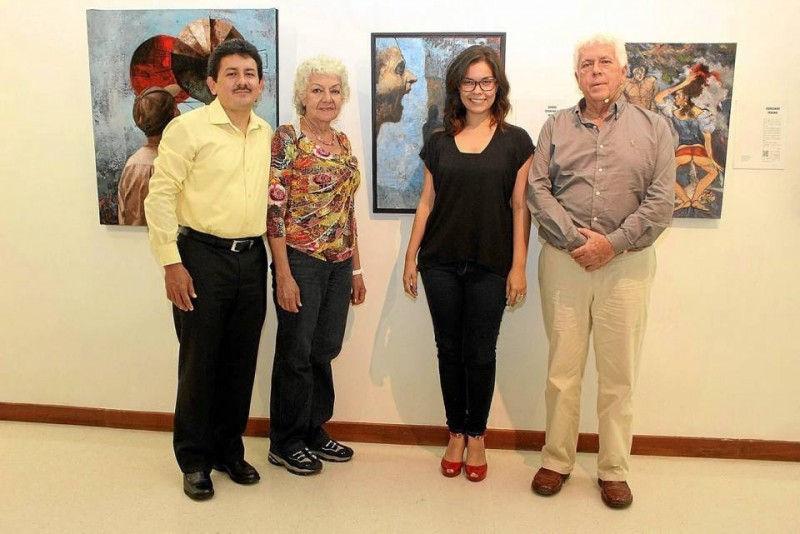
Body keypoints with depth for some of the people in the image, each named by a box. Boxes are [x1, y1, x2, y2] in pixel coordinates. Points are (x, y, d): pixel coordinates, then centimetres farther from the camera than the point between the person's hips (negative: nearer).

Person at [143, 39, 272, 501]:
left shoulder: (269, 135, 10)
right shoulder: (189, 128, -6)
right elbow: (159, 196, -9)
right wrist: (171, 263, -13)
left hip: (252, 258, 5)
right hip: (202, 256, -5)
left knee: (241, 360, 12)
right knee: (200, 361, 5)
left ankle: (229, 449, 29)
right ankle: (194, 461, 21)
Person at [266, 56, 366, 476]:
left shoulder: (342, 141, 12)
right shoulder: (286, 139, -9)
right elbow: (273, 210, -13)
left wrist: (356, 269, 14)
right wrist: (284, 274, -17)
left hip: (339, 263, 6)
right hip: (301, 261, -6)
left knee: (325, 350, 14)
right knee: (296, 353, 5)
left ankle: (314, 430, 32)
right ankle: (285, 444, 23)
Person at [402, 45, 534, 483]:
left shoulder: (515, 142, 1)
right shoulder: (439, 143, 8)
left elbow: (520, 207, -1)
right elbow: (426, 203, 9)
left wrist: (518, 266, -6)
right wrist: (411, 257, 5)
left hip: (490, 265, -2)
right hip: (441, 263, 2)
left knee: (480, 353, 6)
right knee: (449, 350, 10)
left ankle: (476, 437, 24)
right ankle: (455, 434, 26)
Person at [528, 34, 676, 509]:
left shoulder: (653, 128, 7)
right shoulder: (556, 127, 10)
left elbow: (661, 202, -2)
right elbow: (538, 189, 0)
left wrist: (612, 243, -12)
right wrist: (574, 239, -11)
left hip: (626, 263, 0)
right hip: (564, 260, 1)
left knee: (619, 373, 6)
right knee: (563, 367, 7)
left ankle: (614, 470, 22)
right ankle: (557, 460, 23)